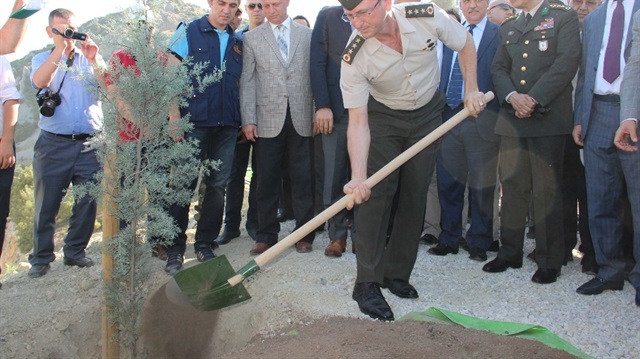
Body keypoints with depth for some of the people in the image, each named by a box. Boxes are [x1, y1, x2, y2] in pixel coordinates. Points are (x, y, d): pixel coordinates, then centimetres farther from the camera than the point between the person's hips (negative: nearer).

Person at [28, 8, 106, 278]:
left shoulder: (90, 59, 12)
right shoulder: (42, 59, 10)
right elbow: (40, 81, -12)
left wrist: (94, 60, -17)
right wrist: (60, 47, -18)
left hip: (90, 144, 1)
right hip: (53, 144, -1)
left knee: (87, 203, 4)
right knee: (46, 203, 1)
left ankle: (75, 251, 18)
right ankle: (41, 258, 11)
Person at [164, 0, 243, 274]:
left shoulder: (237, 41, 15)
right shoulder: (188, 33, 3)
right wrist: (174, 116, -11)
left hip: (227, 125, 4)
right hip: (194, 121, -4)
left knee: (217, 185, 6)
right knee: (184, 185, -1)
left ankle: (205, 244, 18)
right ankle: (175, 249, 7)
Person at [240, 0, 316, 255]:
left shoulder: (307, 35, 9)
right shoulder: (251, 38, 8)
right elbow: (247, 81, 4)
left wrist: (318, 114, 0)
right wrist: (248, 119, -4)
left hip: (301, 118, 0)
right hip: (267, 119, 0)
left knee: (303, 179, 3)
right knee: (267, 181, 4)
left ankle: (304, 234, 13)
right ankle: (266, 236, 15)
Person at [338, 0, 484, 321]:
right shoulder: (353, 58, -28)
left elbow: (465, 44, -3)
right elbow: (358, 123, -29)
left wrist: (471, 89, -9)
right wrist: (358, 177, -39)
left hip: (427, 113, 2)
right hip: (383, 117, -2)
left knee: (415, 195, 3)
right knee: (376, 193, -13)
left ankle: (397, 274, 14)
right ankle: (367, 283, -7)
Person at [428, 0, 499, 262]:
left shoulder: (500, 34, 1)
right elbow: (442, 73, 14)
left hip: (481, 119, -4)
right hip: (448, 115, 4)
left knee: (480, 185, 3)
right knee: (448, 182, 9)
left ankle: (479, 243, 15)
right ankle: (449, 238, 22)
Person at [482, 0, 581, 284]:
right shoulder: (508, 27, 19)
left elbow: (567, 61, -8)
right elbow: (498, 68, 12)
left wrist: (535, 98, -14)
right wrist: (512, 96, -8)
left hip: (548, 117, -5)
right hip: (512, 119, 5)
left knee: (547, 190, -2)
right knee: (512, 186, 6)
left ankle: (549, 261, 5)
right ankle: (510, 252, 15)